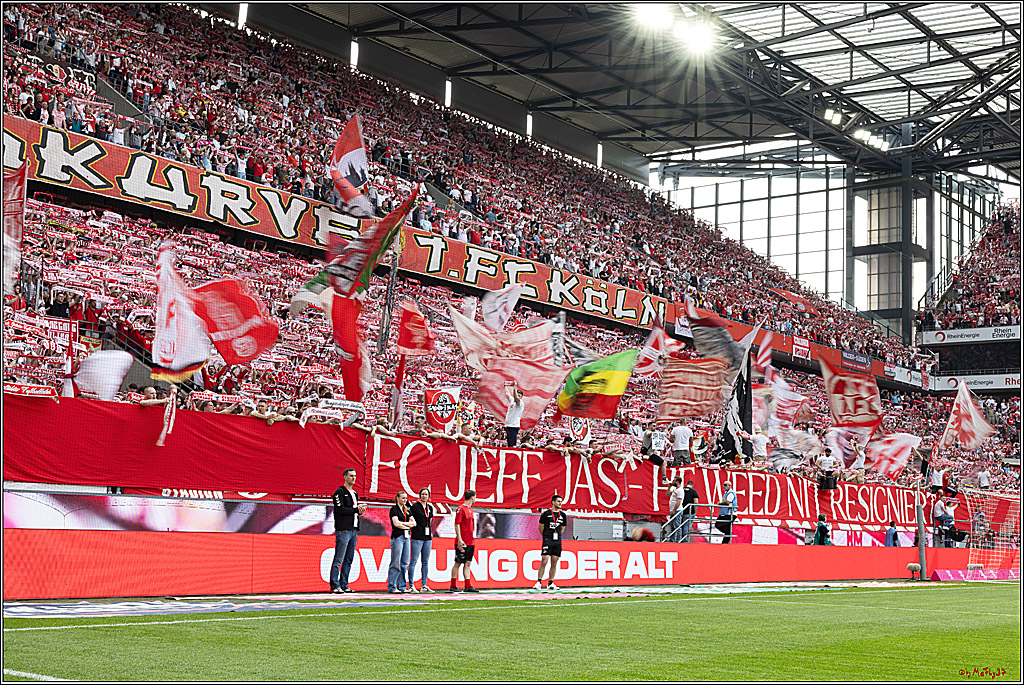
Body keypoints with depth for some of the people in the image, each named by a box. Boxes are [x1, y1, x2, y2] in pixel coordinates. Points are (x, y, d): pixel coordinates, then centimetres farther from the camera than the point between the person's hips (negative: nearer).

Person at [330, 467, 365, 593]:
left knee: (349, 560, 8)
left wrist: (360, 510, 2)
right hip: (343, 530, -8)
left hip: (354, 530, 8)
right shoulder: (340, 492, -5)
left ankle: (344, 585, 11)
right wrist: (356, 509, -12)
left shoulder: (355, 493, 21)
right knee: (338, 559, -8)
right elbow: (340, 509, -15)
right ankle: (335, 586, -8)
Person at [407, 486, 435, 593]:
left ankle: (423, 586, 10)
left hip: (427, 537, 6)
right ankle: (411, 585, -5)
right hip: (417, 537, -6)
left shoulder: (430, 507, 14)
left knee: (426, 562, 7)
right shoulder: (415, 506, -4)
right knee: (413, 561, -6)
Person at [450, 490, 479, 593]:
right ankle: (453, 586, 2)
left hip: (470, 542, 8)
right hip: (462, 543, -8)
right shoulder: (461, 509, -10)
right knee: (458, 563, -3)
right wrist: (459, 540, -19)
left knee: (468, 563, 8)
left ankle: (468, 586, 9)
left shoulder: (470, 509, 16)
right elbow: (457, 525, -14)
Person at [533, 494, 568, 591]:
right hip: (547, 541, -4)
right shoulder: (546, 513, -3)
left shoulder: (563, 515, 10)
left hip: (557, 541, 5)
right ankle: (538, 582, -6)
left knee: (554, 563, 5)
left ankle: (550, 583, 11)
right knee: (544, 562, -10)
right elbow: (540, 527, 4)